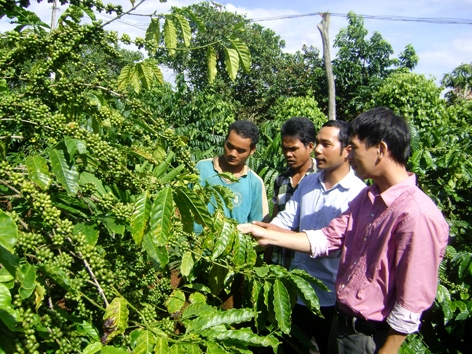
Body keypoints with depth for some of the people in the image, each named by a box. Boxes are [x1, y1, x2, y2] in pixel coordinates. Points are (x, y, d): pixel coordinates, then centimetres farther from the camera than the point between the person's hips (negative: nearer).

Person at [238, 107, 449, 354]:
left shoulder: (418, 215, -26)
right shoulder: (367, 197, 1)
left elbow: (411, 305, -23)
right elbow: (326, 239, 3)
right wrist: (267, 236, 0)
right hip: (341, 322, 7)